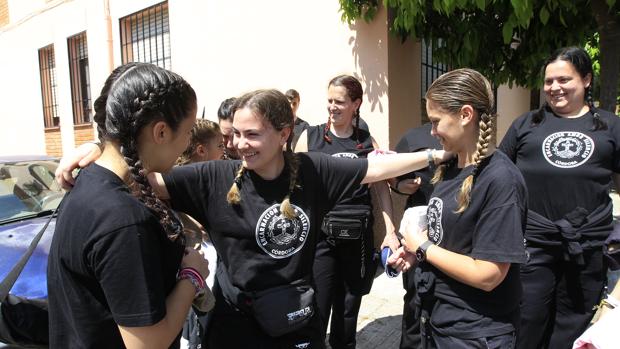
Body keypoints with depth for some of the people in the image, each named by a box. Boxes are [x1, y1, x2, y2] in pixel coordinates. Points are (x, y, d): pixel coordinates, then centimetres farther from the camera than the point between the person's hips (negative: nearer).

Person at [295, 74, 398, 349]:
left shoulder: (367, 141, 6)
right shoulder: (310, 137, 1)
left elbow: (382, 188, 9)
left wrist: (390, 232, 3)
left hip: (358, 236, 2)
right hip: (320, 234, -2)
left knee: (348, 312, 15)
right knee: (316, 312, 0)